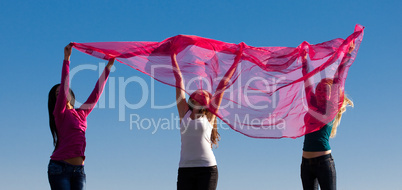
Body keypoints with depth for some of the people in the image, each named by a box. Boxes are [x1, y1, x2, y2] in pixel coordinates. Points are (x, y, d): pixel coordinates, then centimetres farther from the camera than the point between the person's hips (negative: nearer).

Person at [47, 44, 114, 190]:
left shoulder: (81, 113, 17)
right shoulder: (60, 113, 2)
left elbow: (96, 93, 22)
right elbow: (64, 86, -8)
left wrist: (108, 67, 25)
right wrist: (66, 59, -12)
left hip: (78, 170, 5)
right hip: (59, 167, -5)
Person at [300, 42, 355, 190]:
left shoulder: (330, 109, 1)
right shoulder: (313, 106, 13)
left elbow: (337, 79, -3)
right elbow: (307, 80, 20)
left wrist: (347, 54, -5)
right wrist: (304, 58, 26)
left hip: (324, 161, -5)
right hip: (306, 162, 6)